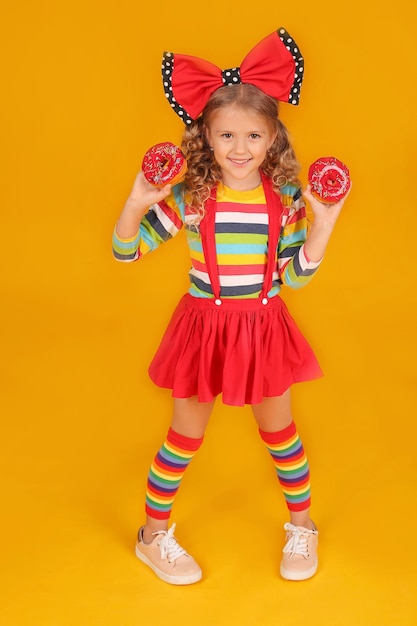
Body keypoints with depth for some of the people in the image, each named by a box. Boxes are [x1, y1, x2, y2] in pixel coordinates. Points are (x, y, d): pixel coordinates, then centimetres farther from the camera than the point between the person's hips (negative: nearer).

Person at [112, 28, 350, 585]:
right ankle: (154, 536, 34)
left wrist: (323, 223, -14)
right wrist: (136, 205, -23)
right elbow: (125, 251, -5)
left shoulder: (286, 198, -7)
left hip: (265, 328, 1)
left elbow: (296, 277, -4)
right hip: (206, 326, -1)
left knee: (279, 430, 18)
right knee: (186, 436, 12)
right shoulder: (188, 198, -12)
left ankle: (303, 526, 42)